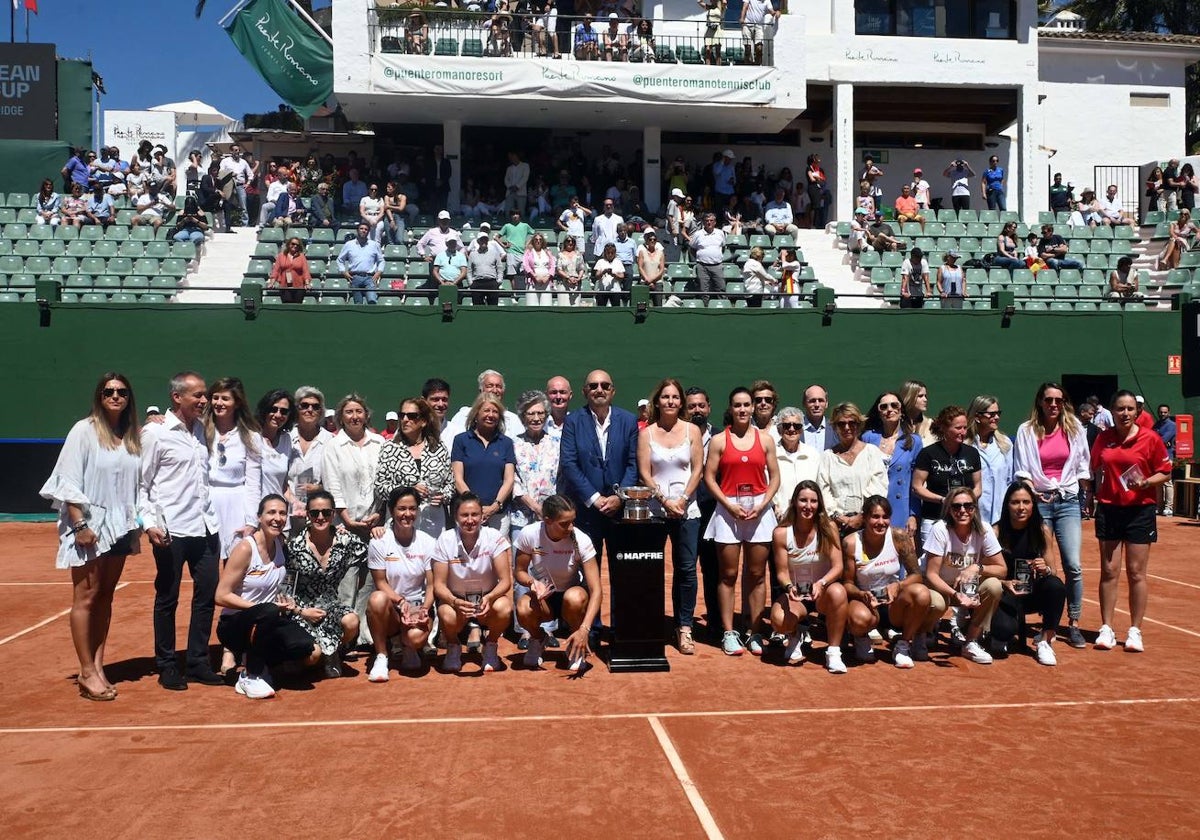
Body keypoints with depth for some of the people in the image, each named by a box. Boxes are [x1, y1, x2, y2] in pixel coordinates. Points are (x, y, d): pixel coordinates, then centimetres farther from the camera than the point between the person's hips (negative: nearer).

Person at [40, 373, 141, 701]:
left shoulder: (134, 435, 7)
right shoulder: (84, 431, -7)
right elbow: (69, 482, -10)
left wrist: (137, 520, 3)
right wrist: (80, 525, -14)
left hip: (120, 526, 5)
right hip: (89, 525, -5)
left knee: (105, 597, 9)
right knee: (86, 598, -1)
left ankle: (97, 666, 16)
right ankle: (87, 673, 4)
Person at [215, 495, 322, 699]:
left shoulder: (282, 543, -1)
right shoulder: (245, 548, -17)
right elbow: (221, 596, -17)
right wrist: (259, 608, -23)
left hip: (270, 625, 5)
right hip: (234, 625, -5)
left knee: (312, 654, -19)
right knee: (268, 613, -39)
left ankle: (262, 666, 8)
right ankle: (250, 677, -18)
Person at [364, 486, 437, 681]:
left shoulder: (428, 543, -2)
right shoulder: (379, 542, -5)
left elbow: (431, 585, -2)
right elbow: (380, 583, -4)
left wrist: (424, 609, -21)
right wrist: (401, 602, -21)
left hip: (419, 606, 0)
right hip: (391, 609, 0)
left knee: (416, 637, -33)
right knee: (377, 598, -35)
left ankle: (408, 648, 8)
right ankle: (381, 656, -14)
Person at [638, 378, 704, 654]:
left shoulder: (692, 430, 5)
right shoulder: (646, 433, 3)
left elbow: (697, 469, 2)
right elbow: (644, 472, -1)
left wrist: (682, 500, -9)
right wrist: (665, 501, -10)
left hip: (686, 509, 0)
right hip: (655, 509, 0)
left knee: (686, 568, -1)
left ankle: (684, 627, 7)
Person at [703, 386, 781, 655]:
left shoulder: (765, 439, 7)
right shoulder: (718, 440, 2)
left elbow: (774, 477, 6)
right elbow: (709, 477, -2)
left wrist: (762, 505, -7)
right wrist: (729, 505, -11)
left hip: (759, 510, 2)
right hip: (728, 509, -1)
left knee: (757, 574, 4)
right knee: (728, 575, 2)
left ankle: (754, 633, 12)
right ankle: (729, 633, 8)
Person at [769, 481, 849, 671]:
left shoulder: (828, 528, -9)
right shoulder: (781, 533, -9)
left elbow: (838, 566, -14)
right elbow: (781, 572, -6)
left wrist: (821, 584, -33)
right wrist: (789, 587, -29)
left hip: (823, 593, 0)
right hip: (795, 594, 0)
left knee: (838, 592, -37)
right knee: (779, 621, -31)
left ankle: (833, 651, -18)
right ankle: (795, 636, 10)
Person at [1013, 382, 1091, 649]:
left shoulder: (1074, 428, 4)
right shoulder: (1027, 431, 0)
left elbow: (1083, 467, 10)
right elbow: (1021, 470, -1)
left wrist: (1088, 497, 10)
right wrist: (1032, 492, -16)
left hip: (1068, 501, 1)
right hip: (1039, 501, -1)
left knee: (1073, 565, -6)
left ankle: (1073, 623, 6)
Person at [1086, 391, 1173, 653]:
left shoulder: (1150, 438, -4)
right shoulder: (1103, 438, 4)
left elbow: (1165, 473, -1)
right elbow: (1095, 470, 14)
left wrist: (1145, 483, -18)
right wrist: (1091, 496, 7)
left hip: (1140, 510, -2)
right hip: (1108, 508, 2)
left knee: (1136, 573, 3)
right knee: (1109, 572, 5)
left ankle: (1135, 631, 13)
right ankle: (1106, 629, 12)